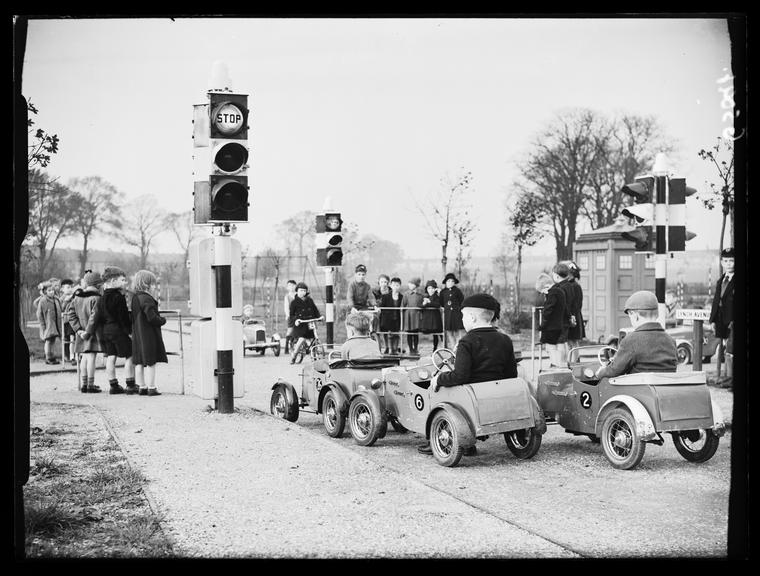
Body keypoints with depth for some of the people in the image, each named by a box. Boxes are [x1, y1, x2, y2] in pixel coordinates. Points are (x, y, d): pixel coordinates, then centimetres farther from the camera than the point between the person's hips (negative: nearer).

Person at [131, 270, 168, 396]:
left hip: (138, 336, 9)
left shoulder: (135, 298, 10)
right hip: (148, 335, -9)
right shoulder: (147, 299, -18)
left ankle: (142, 387, 18)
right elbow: (152, 318, -24)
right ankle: (151, 388, 0)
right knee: (151, 362, -3)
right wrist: (162, 320, -6)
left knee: (139, 362, 11)